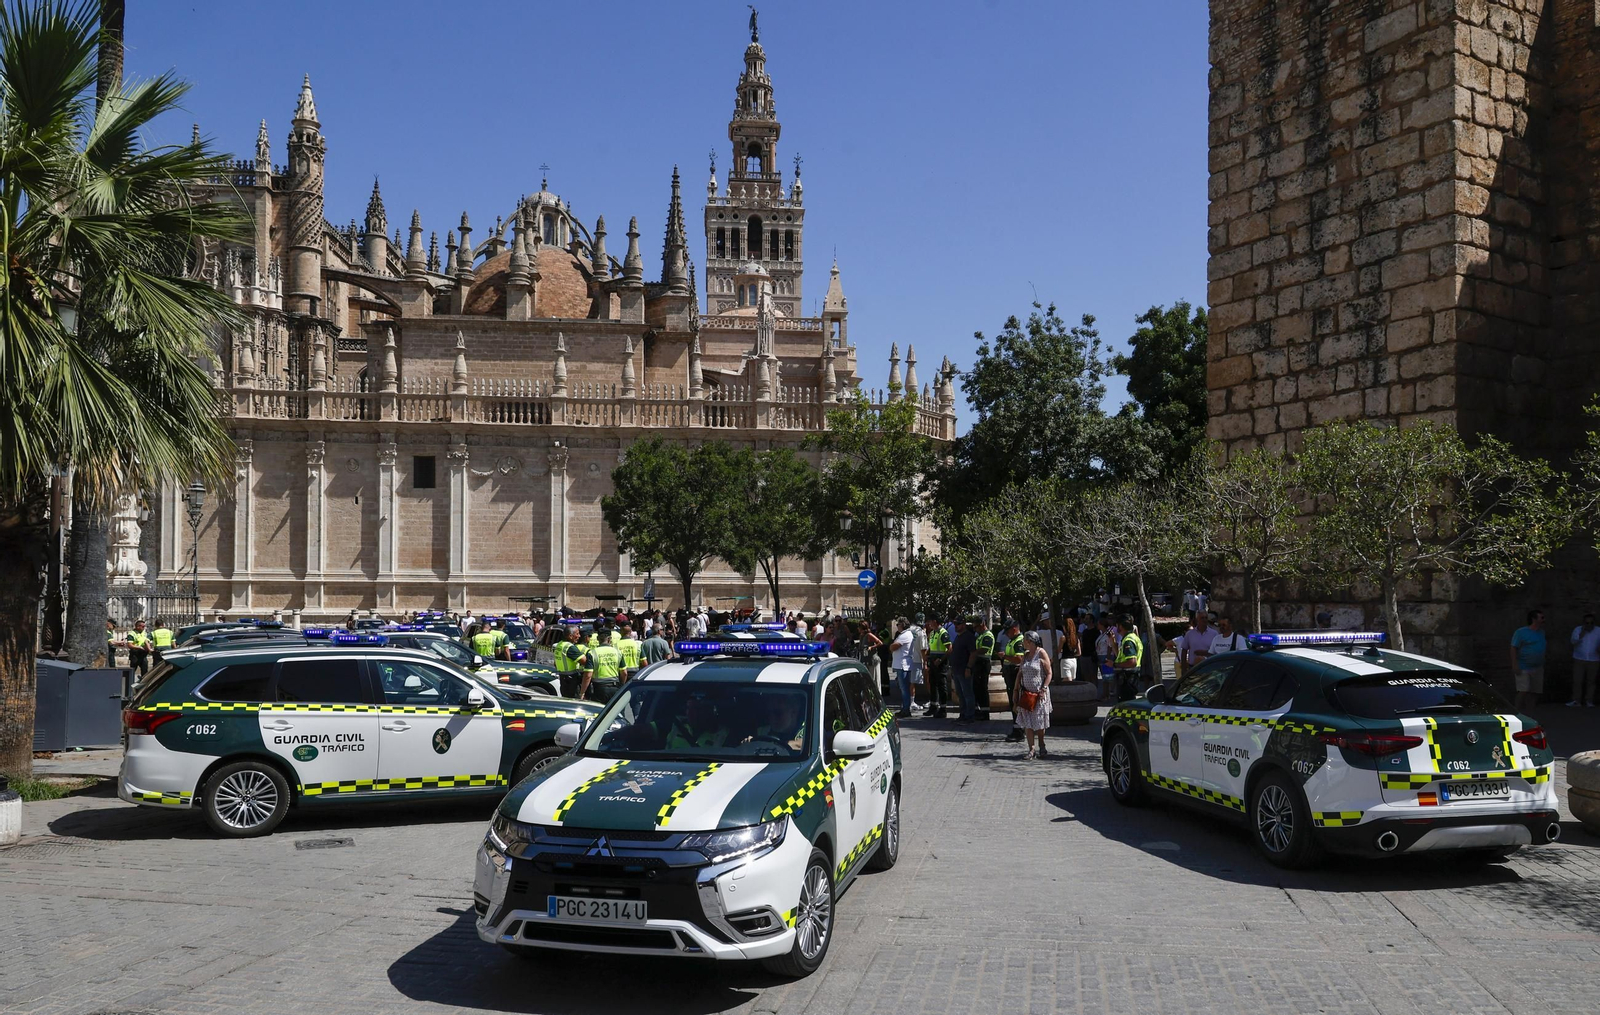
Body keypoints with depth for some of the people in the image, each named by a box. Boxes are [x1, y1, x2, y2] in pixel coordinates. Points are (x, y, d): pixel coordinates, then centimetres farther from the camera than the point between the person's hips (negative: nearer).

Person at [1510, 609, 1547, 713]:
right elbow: (1513, 648, -12)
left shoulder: (1541, 632, 12)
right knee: (1523, 691, -13)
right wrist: (1515, 665, -19)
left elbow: (1542, 650, 22)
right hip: (1523, 669, -7)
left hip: (1537, 668, 7)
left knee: (1534, 693, 7)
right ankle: (1518, 712, -5)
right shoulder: (1521, 632, -9)